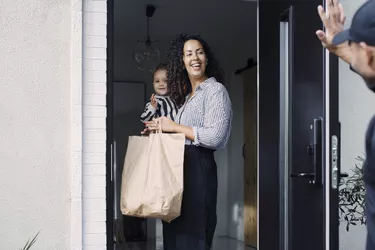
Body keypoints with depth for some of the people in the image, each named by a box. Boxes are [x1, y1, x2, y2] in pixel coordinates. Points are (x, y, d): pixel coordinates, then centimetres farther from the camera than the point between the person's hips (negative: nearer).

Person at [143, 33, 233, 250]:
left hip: (198, 168, -9)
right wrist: (162, 130, 8)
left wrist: (174, 127, -13)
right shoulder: (187, 95, 19)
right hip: (179, 167, 9)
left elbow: (215, 137, -19)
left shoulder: (215, 89, -7)